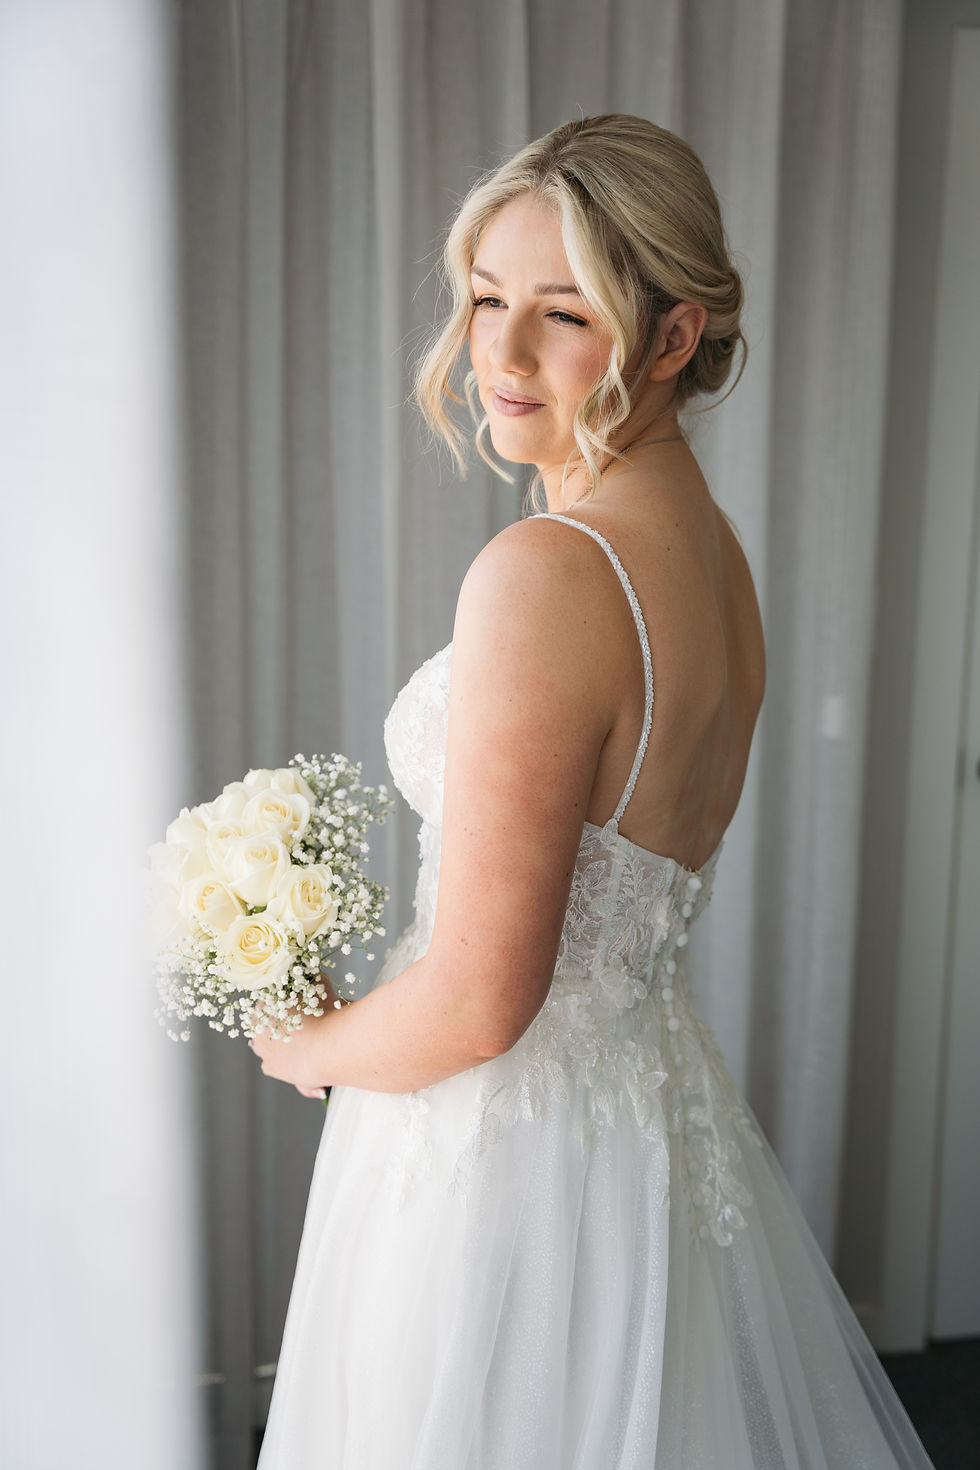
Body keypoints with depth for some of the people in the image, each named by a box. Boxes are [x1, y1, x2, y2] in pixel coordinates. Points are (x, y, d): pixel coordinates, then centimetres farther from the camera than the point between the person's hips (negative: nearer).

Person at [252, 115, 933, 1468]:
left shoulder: (543, 573, -26)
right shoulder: (714, 549, 3)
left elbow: (478, 1003, -25)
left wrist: (313, 1050, -4)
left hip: (507, 1148, -8)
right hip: (662, 1094, 9)